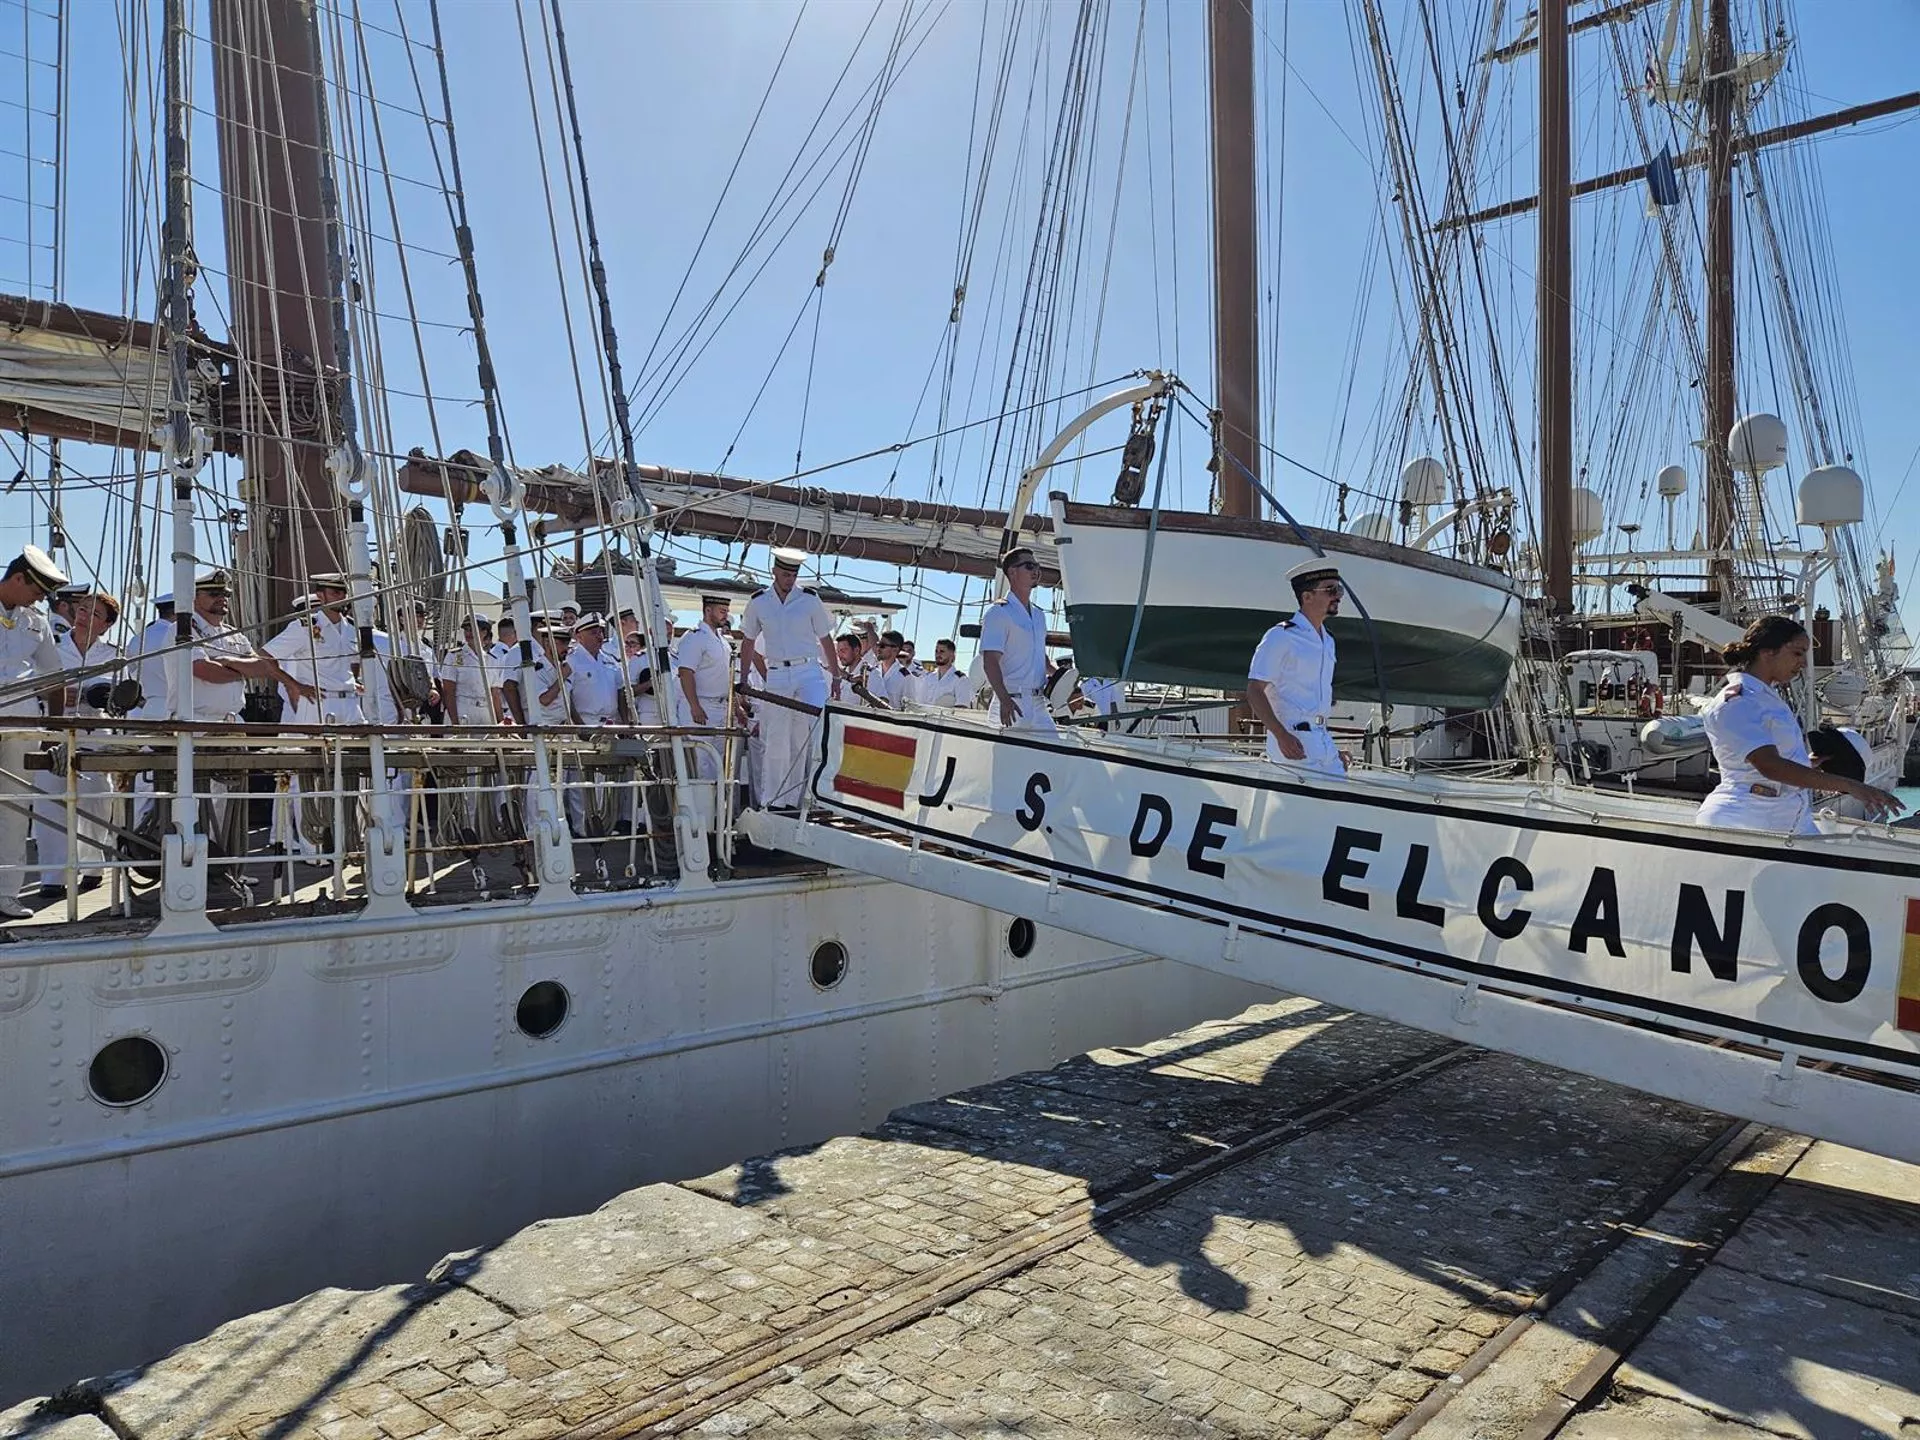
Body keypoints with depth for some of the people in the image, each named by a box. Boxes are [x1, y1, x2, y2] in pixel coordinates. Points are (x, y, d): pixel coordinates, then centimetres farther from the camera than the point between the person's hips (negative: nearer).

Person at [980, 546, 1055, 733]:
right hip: (1012, 704, -8)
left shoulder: (1039, 614, 20)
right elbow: (990, 661, -15)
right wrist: (1004, 698, -28)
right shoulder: (999, 612, -5)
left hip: (1039, 704, 8)